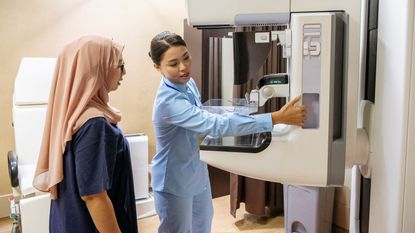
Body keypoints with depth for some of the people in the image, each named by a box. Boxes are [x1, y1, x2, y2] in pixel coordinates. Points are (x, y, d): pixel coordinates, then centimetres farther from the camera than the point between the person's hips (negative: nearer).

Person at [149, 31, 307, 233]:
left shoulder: (188, 83, -6)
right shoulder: (168, 101, -34)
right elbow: (217, 124, -42)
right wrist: (277, 118, -43)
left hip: (197, 174, 8)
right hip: (174, 182, -7)